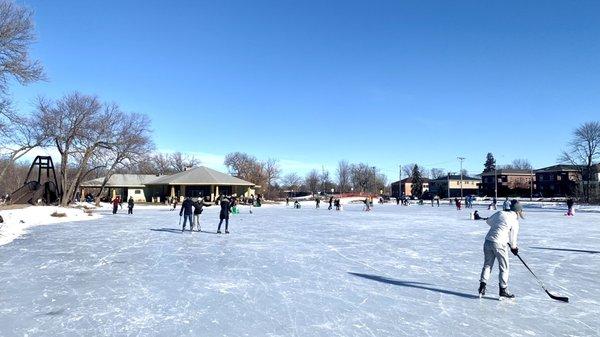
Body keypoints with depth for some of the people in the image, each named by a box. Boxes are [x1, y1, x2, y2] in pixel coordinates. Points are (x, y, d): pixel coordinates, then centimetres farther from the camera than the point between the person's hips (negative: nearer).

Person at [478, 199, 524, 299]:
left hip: (488, 241, 6)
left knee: (487, 264, 14)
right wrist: (514, 247, 17)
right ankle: (503, 290, 13)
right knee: (504, 267, 9)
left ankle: (482, 287, 11)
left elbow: (488, 221, 23)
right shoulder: (514, 221, -5)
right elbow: (512, 237, -1)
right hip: (499, 244, -6)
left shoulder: (500, 213, 9)